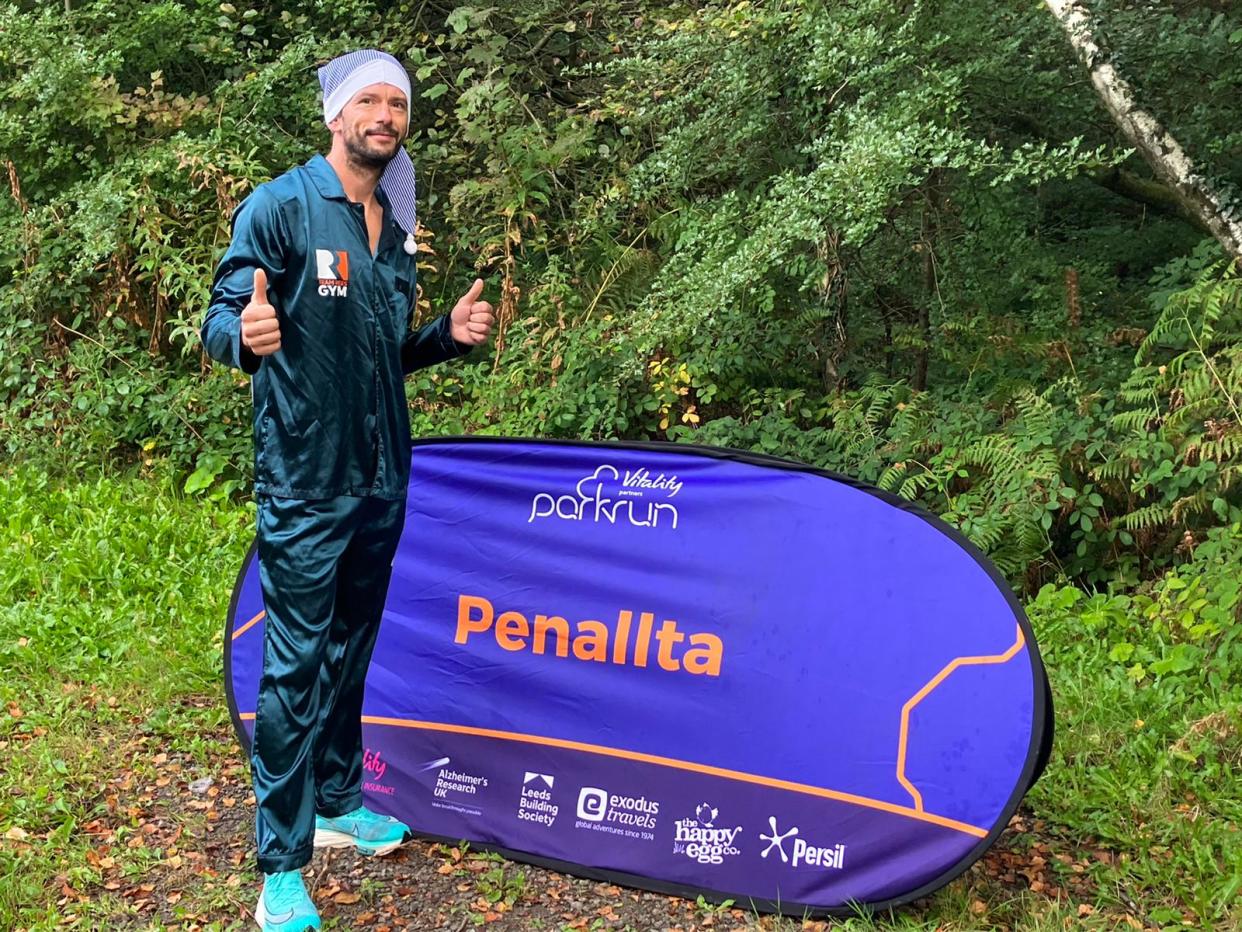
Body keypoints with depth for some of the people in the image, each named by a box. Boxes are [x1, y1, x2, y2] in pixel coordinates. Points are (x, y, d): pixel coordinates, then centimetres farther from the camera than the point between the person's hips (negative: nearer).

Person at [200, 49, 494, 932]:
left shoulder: (395, 228, 12)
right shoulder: (279, 208, -9)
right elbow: (219, 322, -12)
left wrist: (449, 334, 0)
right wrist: (245, 334, -35)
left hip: (382, 481, 7)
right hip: (306, 485, -7)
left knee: (351, 653, 17)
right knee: (297, 667, -4)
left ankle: (338, 804, 34)